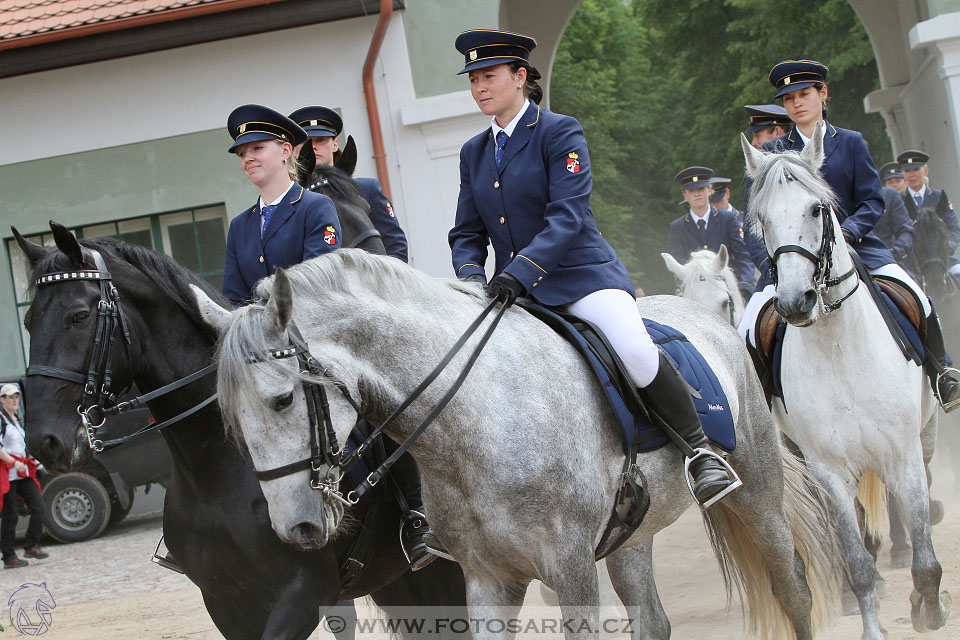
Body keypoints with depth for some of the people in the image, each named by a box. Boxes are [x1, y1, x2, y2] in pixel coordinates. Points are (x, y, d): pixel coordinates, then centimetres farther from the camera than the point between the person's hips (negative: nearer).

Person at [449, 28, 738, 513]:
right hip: (514, 289, 6)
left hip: (580, 274, -6)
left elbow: (567, 216, -16)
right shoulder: (474, 153, 15)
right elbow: (467, 232, 14)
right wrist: (470, 274, -10)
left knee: (636, 353, -28)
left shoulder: (559, 132, -4)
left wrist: (521, 270, -29)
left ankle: (700, 452, -10)